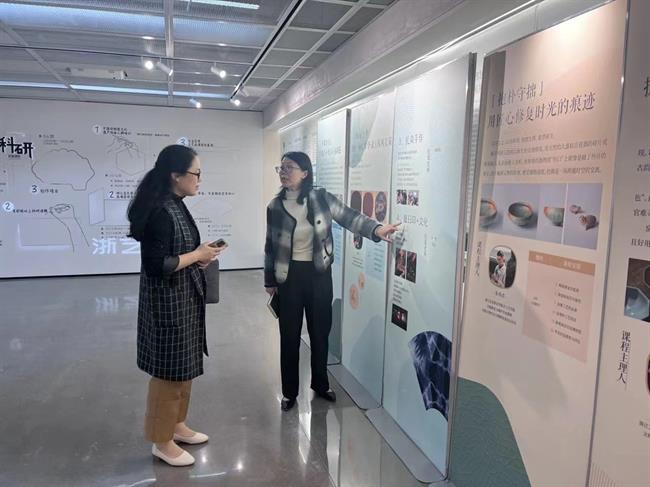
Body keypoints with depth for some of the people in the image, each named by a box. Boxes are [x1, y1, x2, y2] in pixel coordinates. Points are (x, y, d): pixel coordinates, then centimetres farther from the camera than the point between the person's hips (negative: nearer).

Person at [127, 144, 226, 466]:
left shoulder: (176, 205, 8)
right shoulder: (159, 211, -21)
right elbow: (156, 264, -25)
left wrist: (200, 256, 2)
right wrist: (197, 255, -17)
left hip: (184, 299, 10)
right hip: (167, 303, -10)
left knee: (184, 368, 20)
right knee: (169, 371, 5)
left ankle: (177, 425, 38)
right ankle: (162, 441, 24)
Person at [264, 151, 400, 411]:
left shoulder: (321, 198, -6)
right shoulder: (275, 206, -3)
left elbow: (349, 217, -12)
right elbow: (271, 246, 3)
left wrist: (376, 228, -30)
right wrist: (269, 280, 7)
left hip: (319, 274, 0)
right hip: (289, 276, 0)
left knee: (320, 331, 13)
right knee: (290, 335, 7)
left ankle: (320, 384, 34)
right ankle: (289, 391, 24)